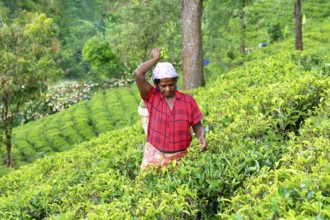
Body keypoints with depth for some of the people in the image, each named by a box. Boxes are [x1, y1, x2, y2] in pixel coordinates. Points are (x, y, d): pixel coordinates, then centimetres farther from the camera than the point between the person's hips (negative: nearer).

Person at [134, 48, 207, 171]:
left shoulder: (188, 100, 0)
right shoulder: (152, 97, -3)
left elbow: (197, 126, 2)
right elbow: (138, 74, -15)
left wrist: (201, 138, -20)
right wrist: (156, 58, -4)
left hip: (180, 157, 1)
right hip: (155, 156, -1)